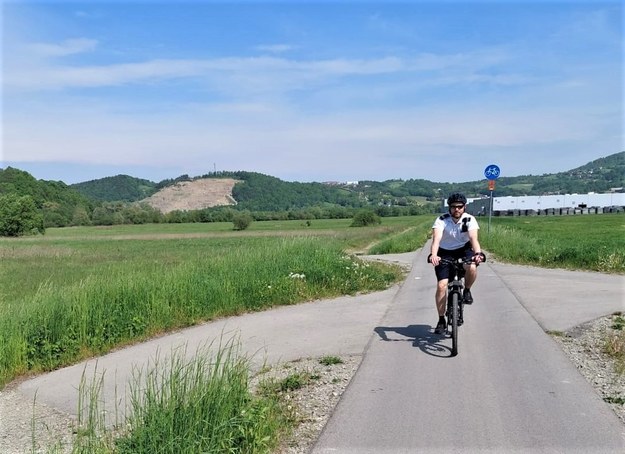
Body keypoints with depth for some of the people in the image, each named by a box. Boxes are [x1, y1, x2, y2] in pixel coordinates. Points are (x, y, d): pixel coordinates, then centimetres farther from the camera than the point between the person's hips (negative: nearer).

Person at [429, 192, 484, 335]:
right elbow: (436, 239, -34)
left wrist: (478, 253, -50)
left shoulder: (470, 219, -16)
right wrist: (433, 255, -53)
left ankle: (467, 291, 0)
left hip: (463, 249, 1)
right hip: (445, 252, 0)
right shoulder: (441, 220, -20)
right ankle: (441, 321, 1)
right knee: (441, 285, -13)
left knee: (472, 267, -34)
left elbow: (474, 238, -30)